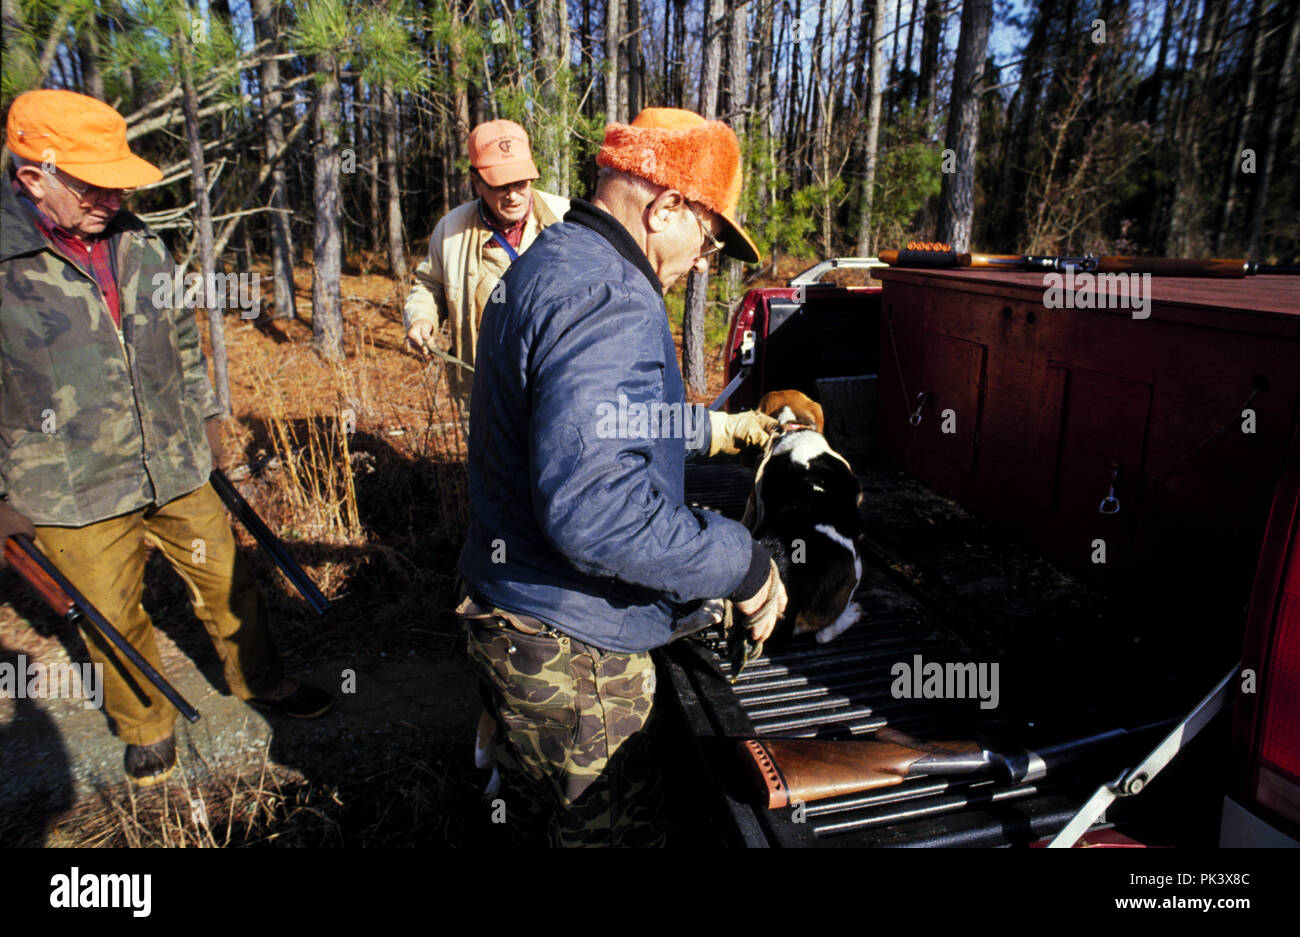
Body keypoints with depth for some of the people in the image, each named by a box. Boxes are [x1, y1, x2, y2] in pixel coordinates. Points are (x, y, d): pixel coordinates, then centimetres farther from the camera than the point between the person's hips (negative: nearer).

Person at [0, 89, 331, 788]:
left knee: (229, 584, 15)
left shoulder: (138, 242, 2)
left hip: (177, 471, 4)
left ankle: (260, 682, 39)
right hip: (73, 496, -4)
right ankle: (146, 726, 39)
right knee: (114, 623, 14)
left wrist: (205, 417, 16)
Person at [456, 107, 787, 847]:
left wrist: (719, 428, 20)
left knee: (531, 802, 30)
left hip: (513, 619, 10)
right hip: (570, 648, -10)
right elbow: (593, 508, -36)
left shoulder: (549, 266, 10)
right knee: (615, 830, 12)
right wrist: (742, 564, -24)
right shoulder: (608, 301, -25)